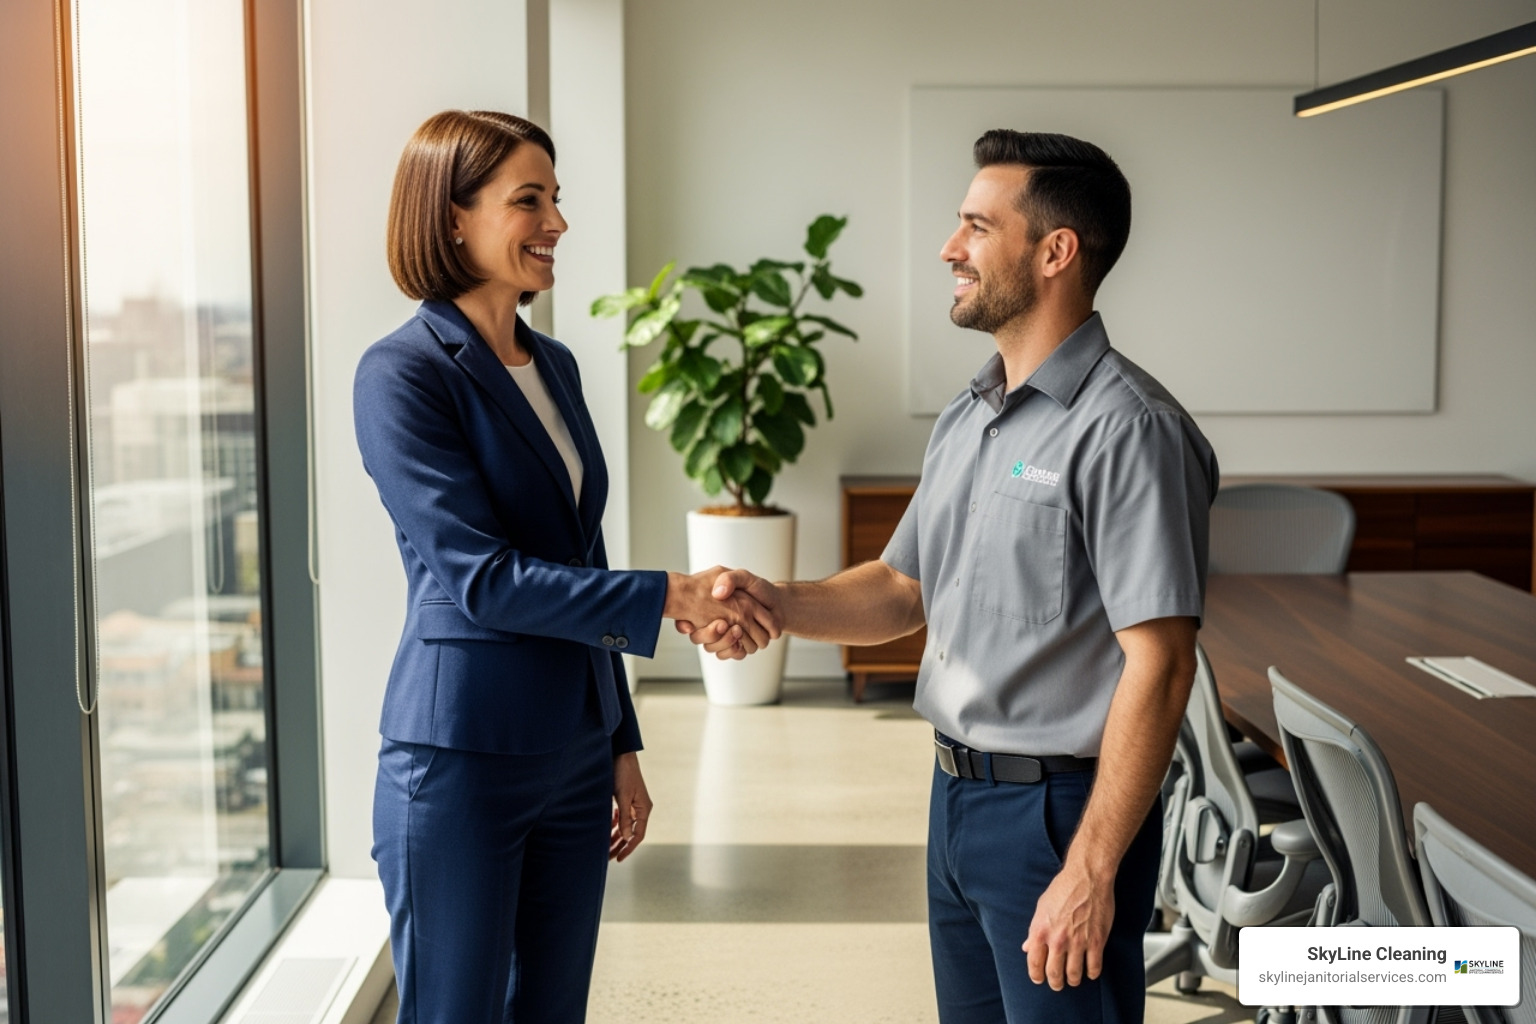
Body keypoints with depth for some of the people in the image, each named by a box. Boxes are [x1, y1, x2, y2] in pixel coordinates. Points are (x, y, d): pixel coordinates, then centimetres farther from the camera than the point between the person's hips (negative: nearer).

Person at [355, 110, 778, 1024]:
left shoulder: (555, 366, 10)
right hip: (462, 758, -7)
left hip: (575, 752, 7)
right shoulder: (403, 375, -13)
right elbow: (481, 577, -19)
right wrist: (671, 597, -23)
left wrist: (623, 744, 16)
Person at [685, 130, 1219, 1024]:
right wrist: (774, 603, -1)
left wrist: (1091, 872, -23)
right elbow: (905, 588, 17)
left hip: (1058, 810, -8)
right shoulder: (968, 418, 11)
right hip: (958, 794, 8)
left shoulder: (1126, 429, -17)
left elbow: (1159, 664, -21)